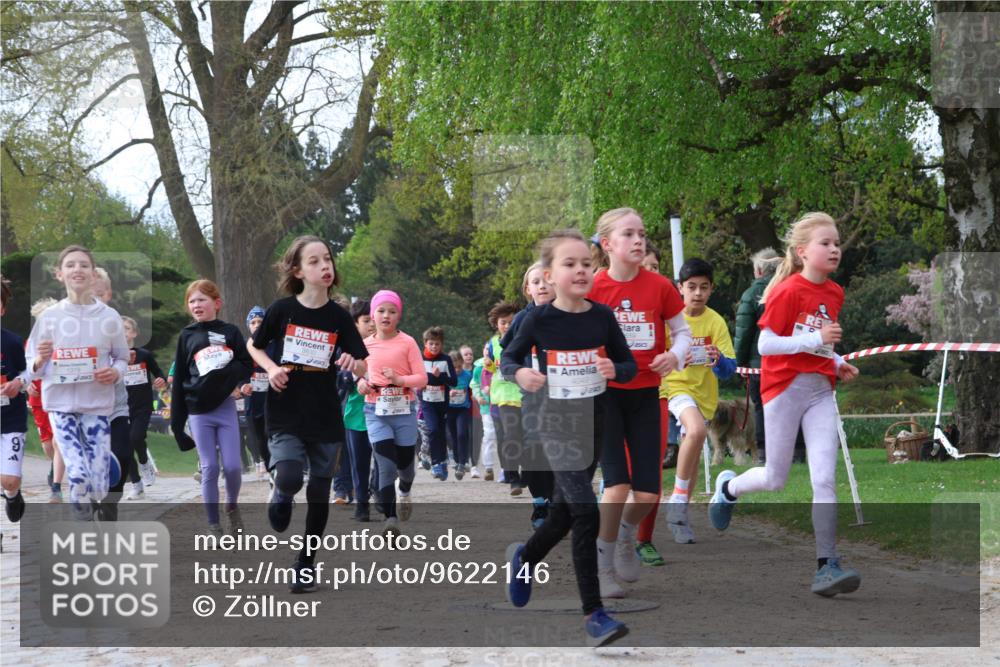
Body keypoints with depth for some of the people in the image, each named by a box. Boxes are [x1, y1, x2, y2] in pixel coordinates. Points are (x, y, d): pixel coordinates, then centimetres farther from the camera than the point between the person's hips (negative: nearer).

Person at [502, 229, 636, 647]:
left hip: (595, 425, 4)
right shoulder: (539, 320, -10)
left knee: (564, 512, 19)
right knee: (587, 515, -14)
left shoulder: (603, 317, -3)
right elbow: (508, 358, 3)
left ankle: (523, 559, 49)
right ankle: (593, 615, -8)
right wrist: (519, 373, -19)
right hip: (558, 428, -4)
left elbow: (630, 366, 5)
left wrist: (615, 370, -17)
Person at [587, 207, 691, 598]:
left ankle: (626, 532, 34)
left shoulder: (659, 286, -3)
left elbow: (682, 331, 8)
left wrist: (675, 355, -12)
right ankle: (602, 566, 4)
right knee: (618, 485, -16)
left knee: (647, 493, -1)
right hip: (604, 393, -3)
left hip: (645, 394, 3)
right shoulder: (593, 288, -8)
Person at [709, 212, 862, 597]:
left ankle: (826, 565, -9)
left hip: (820, 391, 5)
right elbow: (765, 344, -17)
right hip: (784, 388, -5)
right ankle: (728, 486, 39)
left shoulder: (834, 293, 9)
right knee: (776, 481, 6)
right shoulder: (788, 291, -13)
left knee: (825, 478, -8)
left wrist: (837, 364, 6)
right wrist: (815, 339, -25)